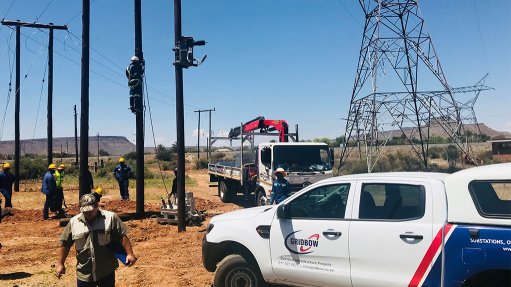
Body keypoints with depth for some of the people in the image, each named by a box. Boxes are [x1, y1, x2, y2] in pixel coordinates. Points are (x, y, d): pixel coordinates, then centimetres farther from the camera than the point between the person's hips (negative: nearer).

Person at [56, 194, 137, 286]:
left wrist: (129, 254, -16)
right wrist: (60, 264, 8)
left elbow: (122, 236, -9)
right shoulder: (74, 222, 1)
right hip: (84, 273, 2)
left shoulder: (111, 218, -7)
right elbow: (65, 243, 9)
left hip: (107, 271, -2)